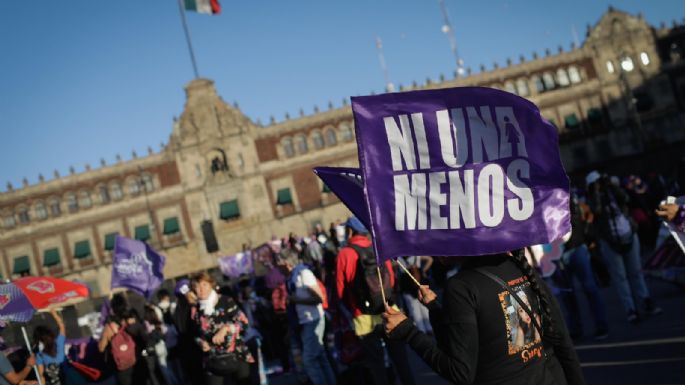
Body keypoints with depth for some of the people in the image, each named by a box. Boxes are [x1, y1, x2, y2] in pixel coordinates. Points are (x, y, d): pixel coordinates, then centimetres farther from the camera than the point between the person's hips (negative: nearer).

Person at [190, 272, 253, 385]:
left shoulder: (226, 302, -5)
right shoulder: (196, 310, 3)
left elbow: (243, 322, -9)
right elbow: (196, 334, 18)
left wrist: (226, 329, -22)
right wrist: (201, 342, -2)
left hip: (236, 356, -2)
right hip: (213, 361, 2)